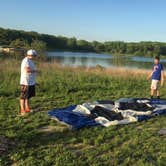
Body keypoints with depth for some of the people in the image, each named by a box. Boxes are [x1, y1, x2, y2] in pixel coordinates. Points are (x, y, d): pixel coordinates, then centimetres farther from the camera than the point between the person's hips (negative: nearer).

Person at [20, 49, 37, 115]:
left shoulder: (30, 60, 15)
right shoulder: (26, 61, -17)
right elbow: (27, 70, -29)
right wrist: (35, 70, -16)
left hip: (31, 82, 10)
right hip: (26, 82, -10)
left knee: (28, 96, 17)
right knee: (24, 96, -2)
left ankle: (27, 108, 28)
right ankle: (23, 110, 4)